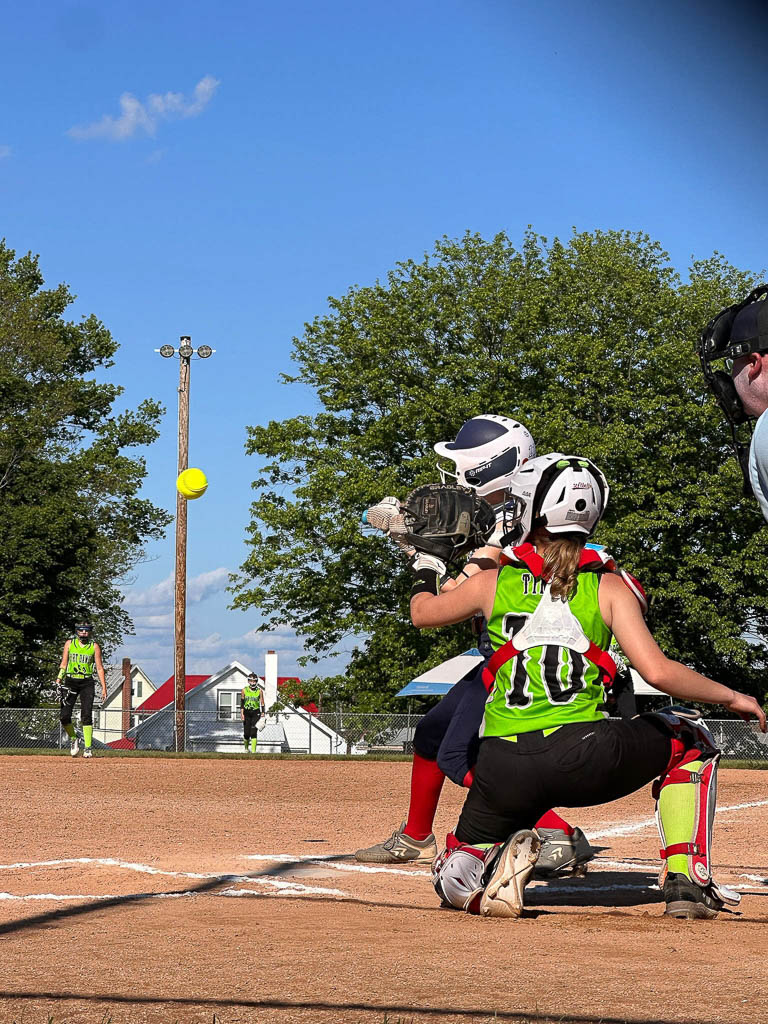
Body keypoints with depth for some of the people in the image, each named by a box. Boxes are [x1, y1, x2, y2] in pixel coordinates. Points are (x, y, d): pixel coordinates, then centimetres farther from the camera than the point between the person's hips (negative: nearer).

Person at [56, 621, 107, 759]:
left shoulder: (94, 646, 6)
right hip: (70, 682, 1)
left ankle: (87, 748, -7)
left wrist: (104, 687, -1)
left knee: (86, 716, -11)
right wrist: (59, 678, -6)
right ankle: (73, 739, 17)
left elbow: (99, 668, 6)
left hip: (87, 683, -1)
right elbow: (64, 663, 10)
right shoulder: (69, 643, 8)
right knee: (64, 716, -8)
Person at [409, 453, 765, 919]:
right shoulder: (608, 587, 4)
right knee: (692, 740, 26)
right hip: (584, 761, -2)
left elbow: (422, 613, 28)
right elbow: (657, 671, -7)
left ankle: (501, 862, -11)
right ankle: (687, 882, 13)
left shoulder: (492, 583, 9)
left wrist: (426, 571, 50)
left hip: (505, 770, 2)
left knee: (455, 880, 26)